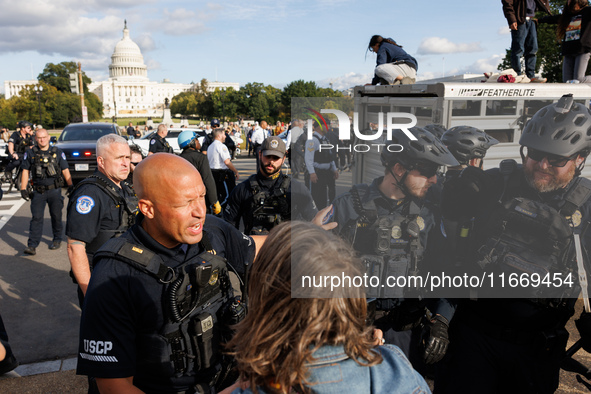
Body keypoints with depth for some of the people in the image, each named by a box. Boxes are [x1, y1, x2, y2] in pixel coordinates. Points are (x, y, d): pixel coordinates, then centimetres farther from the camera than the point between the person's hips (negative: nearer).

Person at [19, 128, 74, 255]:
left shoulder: (57, 152, 3)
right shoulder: (30, 153, 4)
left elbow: (65, 170, 6)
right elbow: (25, 171, 7)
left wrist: (71, 186, 4)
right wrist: (23, 189, 1)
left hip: (54, 190, 0)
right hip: (38, 191, 0)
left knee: (56, 216, 8)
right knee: (36, 217, -4)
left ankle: (57, 239, 26)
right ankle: (32, 245, -5)